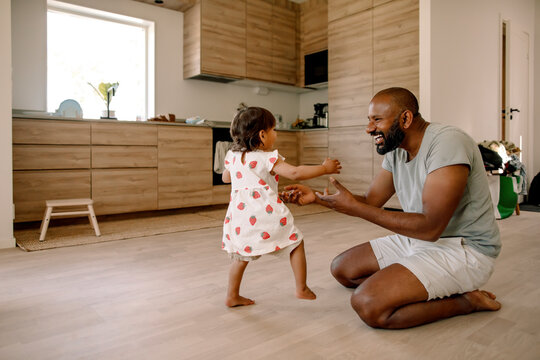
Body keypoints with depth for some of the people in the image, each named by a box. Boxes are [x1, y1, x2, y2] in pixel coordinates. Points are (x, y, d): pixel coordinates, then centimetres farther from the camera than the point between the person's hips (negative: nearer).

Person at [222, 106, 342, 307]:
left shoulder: (232, 156, 11)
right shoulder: (268, 158, -9)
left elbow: (225, 178, 27)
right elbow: (295, 173, -18)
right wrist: (325, 168, -9)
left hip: (240, 213, 6)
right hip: (266, 212, -5)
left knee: (241, 255, 19)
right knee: (296, 243, 12)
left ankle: (232, 296, 23)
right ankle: (302, 289, 18)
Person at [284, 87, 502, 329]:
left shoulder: (447, 143, -24)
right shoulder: (396, 150, 3)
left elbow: (430, 228, -29)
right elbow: (370, 201, 7)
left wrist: (355, 207, -26)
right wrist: (315, 197, -6)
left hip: (463, 248, -9)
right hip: (420, 239, 9)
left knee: (368, 303, -25)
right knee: (341, 268, 8)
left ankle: (466, 300, -5)